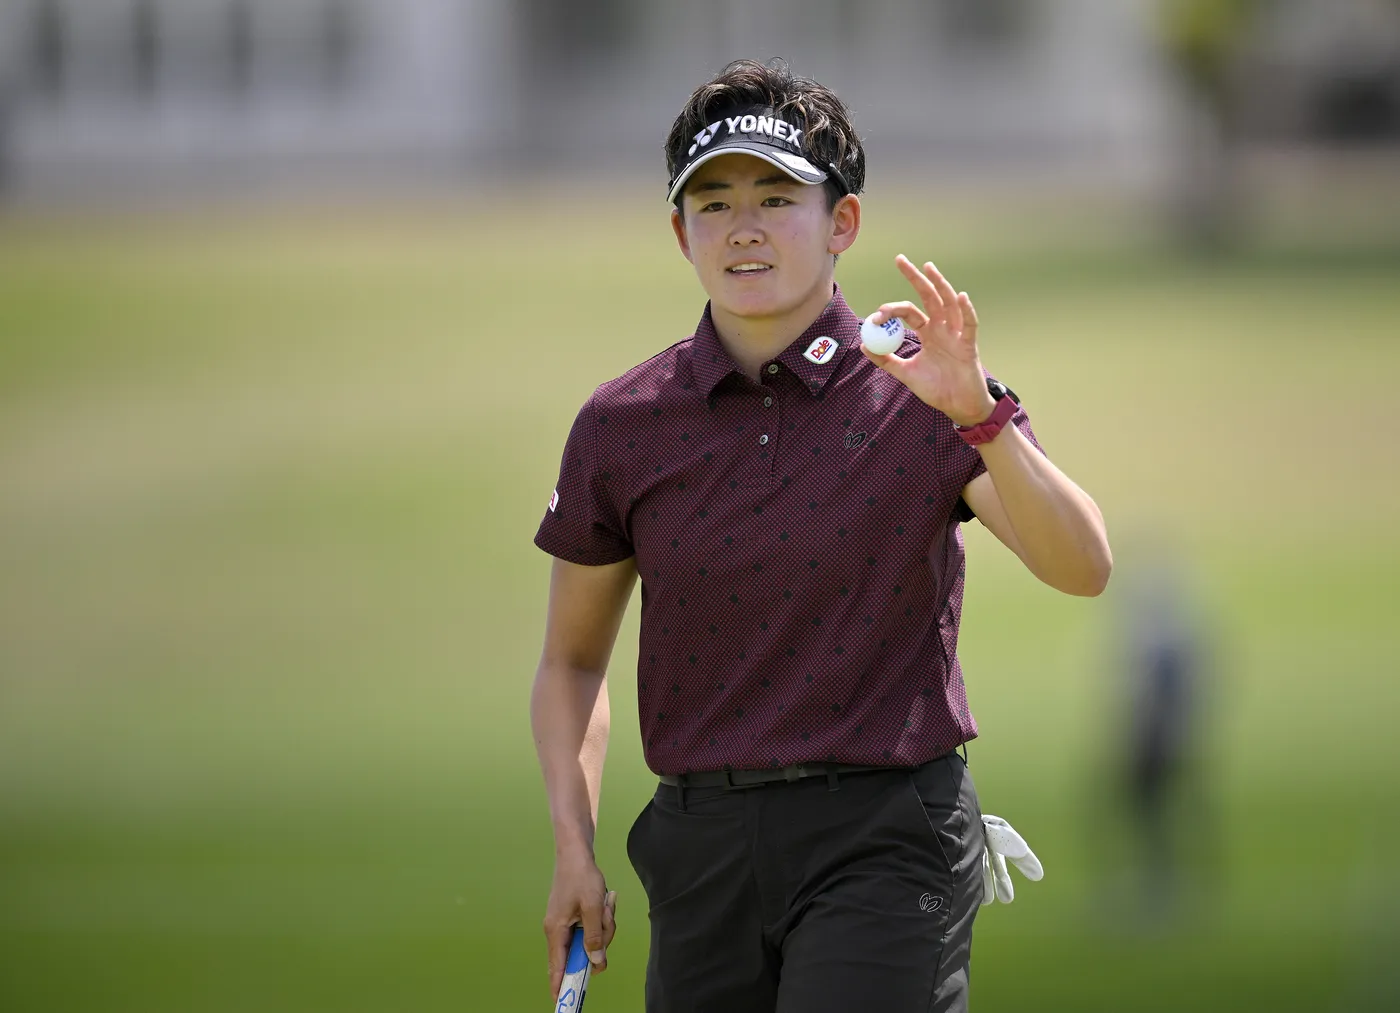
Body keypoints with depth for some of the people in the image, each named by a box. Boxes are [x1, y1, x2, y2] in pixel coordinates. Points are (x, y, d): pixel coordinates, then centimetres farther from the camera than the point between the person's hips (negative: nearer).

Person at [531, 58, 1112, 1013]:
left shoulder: (920, 394, -4)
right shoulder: (622, 427, 4)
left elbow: (1083, 568, -18)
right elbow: (572, 658, 15)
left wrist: (980, 414, -32)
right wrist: (573, 845, 2)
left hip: (885, 837, -4)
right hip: (702, 849, 4)